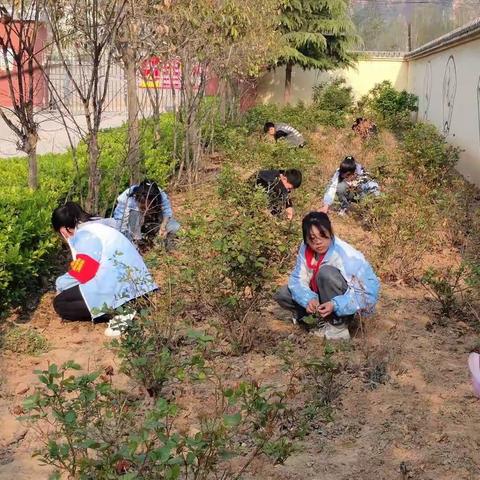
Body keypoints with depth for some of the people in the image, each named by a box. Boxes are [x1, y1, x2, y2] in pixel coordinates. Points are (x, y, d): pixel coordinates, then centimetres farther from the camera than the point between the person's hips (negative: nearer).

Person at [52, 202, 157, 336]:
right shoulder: (97, 226, 20)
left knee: (59, 304, -2)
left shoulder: (83, 235, -8)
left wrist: (60, 284, 7)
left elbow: (82, 272, -11)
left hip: (118, 288, -10)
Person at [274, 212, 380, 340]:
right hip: (324, 299, 7)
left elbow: (370, 290, -29)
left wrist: (335, 305, -40)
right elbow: (297, 279, -9)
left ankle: (338, 326, -21)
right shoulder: (305, 250, -11)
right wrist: (309, 299, -32)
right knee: (282, 295, -3)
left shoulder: (347, 256, -29)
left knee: (326, 272, -34)